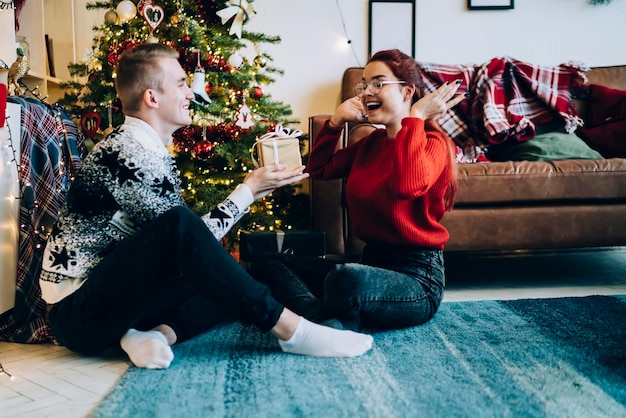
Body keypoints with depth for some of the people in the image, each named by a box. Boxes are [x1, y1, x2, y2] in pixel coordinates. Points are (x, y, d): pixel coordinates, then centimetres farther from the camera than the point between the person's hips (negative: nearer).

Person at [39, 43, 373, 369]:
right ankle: (287, 327, -26)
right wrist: (248, 189, -10)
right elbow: (182, 234, -18)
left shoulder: (154, 152, 11)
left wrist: (250, 192, 2)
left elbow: (190, 243, 8)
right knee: (178, 223, -32)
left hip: (114, 295, 9)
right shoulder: (129, 152, -18)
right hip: (77, 312, -9)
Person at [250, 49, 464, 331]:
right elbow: (318, 168, 18)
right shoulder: (372, 141, 14)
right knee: (267, 265, 0)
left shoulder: (432, 142, -9)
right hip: (371, 263, 8)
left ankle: (328, 321, -11)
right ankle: (333, 322, -21)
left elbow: (407, 185, -32)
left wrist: (415, 118, -22)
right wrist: (336, 120, 7)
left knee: (346, 279, -43)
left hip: (417, 276, -8)